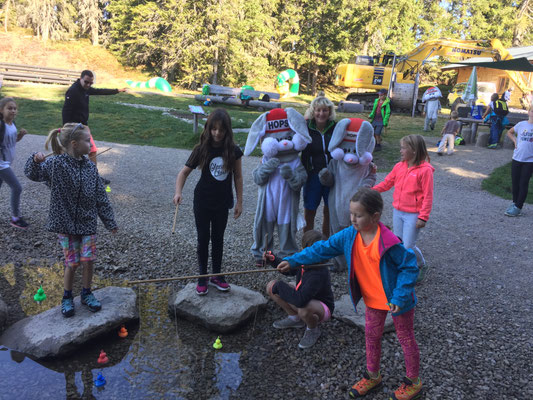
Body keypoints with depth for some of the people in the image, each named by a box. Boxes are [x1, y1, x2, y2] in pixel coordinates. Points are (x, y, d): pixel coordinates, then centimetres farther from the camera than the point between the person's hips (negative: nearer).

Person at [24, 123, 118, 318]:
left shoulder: (90, 166, -1)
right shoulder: (55, 164, -11)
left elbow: (101, 197, 3)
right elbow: (32, 174, -3)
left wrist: (110, 221, 6)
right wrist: (35, 160, -26)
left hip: (87, 222, 3)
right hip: (65, 223, -3)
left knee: (88, 261, 1)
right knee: (72, 263, 1)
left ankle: (86, 294, 24)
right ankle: (67, 297, 25)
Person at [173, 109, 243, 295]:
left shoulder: (233, 150, -8)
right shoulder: (202, 149, -11)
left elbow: (238, 177, 1)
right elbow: (184, 172, -8)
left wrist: (239, 202, 1)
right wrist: (178, 192, -25)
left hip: (222, 203, 2)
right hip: (202, 202, -1)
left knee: (218, 239, 14)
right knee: (203, 239, 7)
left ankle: (216, 276, 28)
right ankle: (202, 277, 21)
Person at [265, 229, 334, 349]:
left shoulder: (319, 273, -37)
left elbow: (300, 300, -45)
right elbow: (289, 270, 11)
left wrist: (279, 286, -30)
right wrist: (273, 259, -7)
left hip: (323, 308, -8)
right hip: (306, 298, 8)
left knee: (304, 309, -44)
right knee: (271, 286, -4)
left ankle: (313, 330, -6)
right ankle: (295, 318, 11)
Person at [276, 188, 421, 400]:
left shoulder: (389, 243, -30)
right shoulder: (348, 236, -13)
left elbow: (409, 266, -21)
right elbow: (322, 248, -6)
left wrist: (400, 297, -23)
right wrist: (293, 261, -8)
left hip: (396, 300, -6)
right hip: (373, 299, 6)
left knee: (406, 338, 14)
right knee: (371, 336, 20)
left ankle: (413, 382, 35)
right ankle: (372, 376, 43)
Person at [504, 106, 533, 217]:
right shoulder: (521, 124, 2)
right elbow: (509, 132, 18)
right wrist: (515, 140, 3)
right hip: (517, 158, 3)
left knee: (524, 183, 0)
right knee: (515, 182, 11)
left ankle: (518, 207, 7)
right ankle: (515, 203, 28)